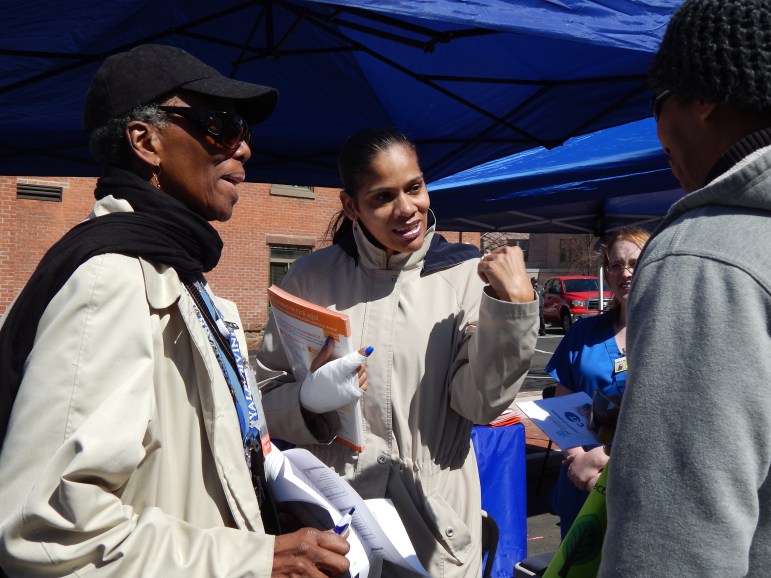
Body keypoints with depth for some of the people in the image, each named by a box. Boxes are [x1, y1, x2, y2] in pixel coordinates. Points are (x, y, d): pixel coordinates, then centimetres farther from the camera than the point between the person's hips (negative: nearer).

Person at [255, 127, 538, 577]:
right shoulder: (311, 277, -3)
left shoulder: (468, 272, -5)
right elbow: (269, 398, 0)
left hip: (435, 512, 0)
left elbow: (481, 403, -12)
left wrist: (513, 304, -21)